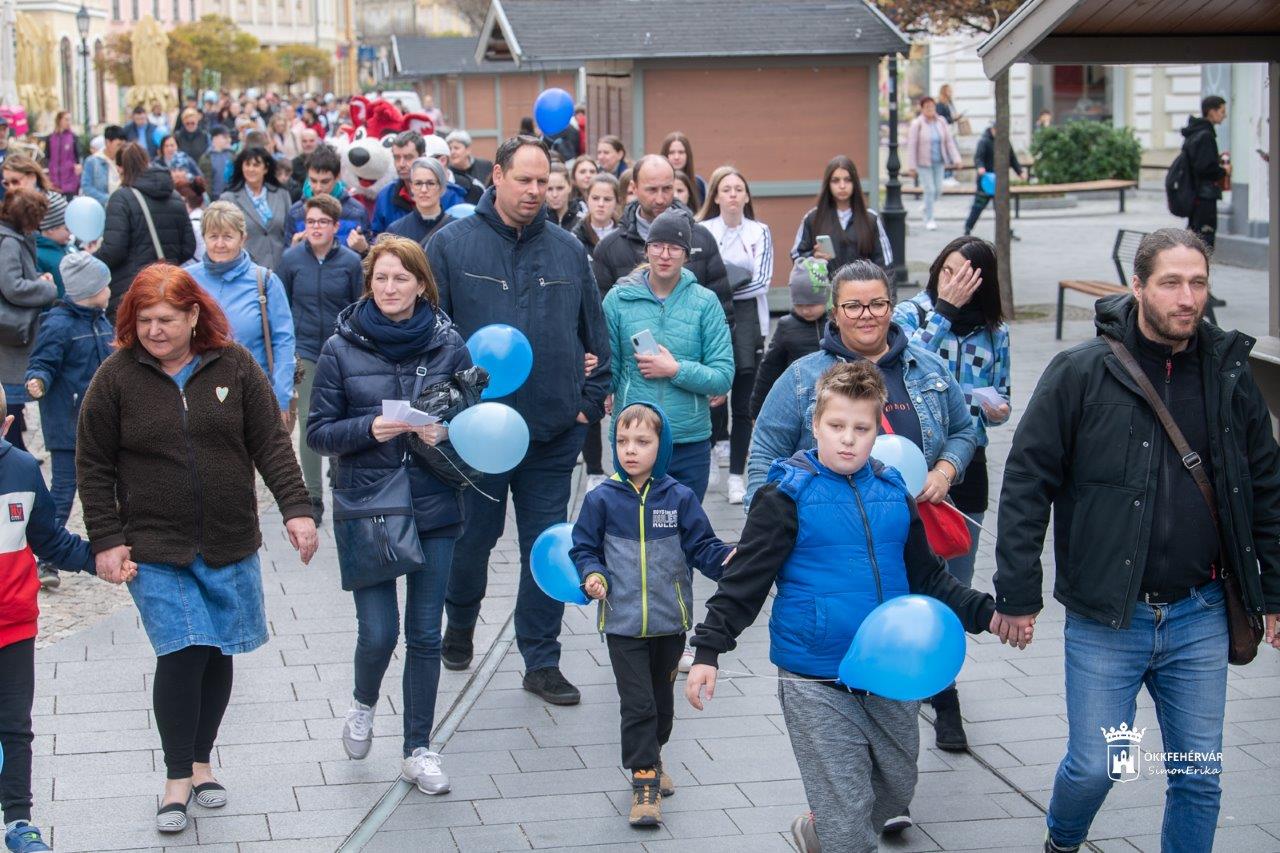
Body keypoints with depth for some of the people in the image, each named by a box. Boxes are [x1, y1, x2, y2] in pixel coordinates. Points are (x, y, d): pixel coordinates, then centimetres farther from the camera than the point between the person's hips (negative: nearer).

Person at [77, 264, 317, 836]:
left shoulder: (234, 366, -1)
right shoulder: (116, 376, -5)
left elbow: (270, 444, 3)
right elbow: (94, 466, 0)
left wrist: (296, 508, -6)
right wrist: (106, 540, -5)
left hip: (230, 545, 2)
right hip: (155, 549, -2)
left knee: (217, 653, 9)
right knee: (182, 654, -11)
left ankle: (200, 762, 28)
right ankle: (177, 779, 5)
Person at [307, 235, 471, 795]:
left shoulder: (448, 344, 2)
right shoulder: (342, 348, -1)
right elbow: (318, 433, 0)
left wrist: (445, 430, -13)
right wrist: (369, 429, -18)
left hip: (433, 506, 1)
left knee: (426, 633, 4)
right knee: (379, 630, -5)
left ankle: (418, 750, 19)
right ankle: (363, 703, 29)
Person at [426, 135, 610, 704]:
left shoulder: (569, 252, 8)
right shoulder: (451, 245, -2)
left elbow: (595, 336, 12)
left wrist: (590, 402, 5)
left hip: (554, 433, 2)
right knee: (472, 538, 12)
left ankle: (542, 662, 16)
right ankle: (460, 624, 40)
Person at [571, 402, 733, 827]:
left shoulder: (679, 498, -4)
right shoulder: (602, 499, -5)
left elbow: (701, 546, -1)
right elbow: (584, 548, 3)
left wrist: (727, 560, -20)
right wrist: (592, 575, -16)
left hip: (669, 620, 2)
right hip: (623, 621, -2)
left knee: (662, 698, 18)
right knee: (637, 703, -5)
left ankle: (651, 757, 40)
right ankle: (645, 781, 3)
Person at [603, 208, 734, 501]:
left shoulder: (705, 302, 0)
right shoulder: (618, 299, 1)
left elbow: (724, 376, -4)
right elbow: (609, 368, 1)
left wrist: (676, 370, -15)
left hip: (690, 442, 0)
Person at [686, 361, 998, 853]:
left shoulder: (894, 494, 6)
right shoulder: (789, 495, -8)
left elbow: (927, 577, 16)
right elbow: (745, 579, -8)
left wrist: (985, 612, 7)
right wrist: (709, 649, -12)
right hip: (817, 685, -5)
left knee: (898, 786, 19)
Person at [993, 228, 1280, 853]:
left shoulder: (1230, 375, 4)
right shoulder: (1080, 373, -8)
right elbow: (1026, 485, -6)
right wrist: (1016, 595, -8)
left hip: (1198, 619, 3)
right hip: (1104, 620, -3)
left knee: (1200, 777, 8)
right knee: (1093, 766, 1)